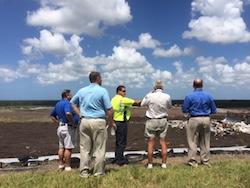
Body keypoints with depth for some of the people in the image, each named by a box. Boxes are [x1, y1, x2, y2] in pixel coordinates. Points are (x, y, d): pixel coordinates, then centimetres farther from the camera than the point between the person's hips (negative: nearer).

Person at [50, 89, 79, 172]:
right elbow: (68, 113, -36)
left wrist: (58, 123, 16)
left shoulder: (58, 104, 14)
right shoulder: (67, 103, -16)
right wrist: (72, 123, -22)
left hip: (60, 127, 9)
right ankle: (67, 167, 4)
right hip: (68, 128, -9)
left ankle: (61, 164, 24)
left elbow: (52, 115, 23)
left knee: (61, 147, 16)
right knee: (68, 148, -2)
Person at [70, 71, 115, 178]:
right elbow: (109, 110, -11)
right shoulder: (102, 91, -7)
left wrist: (80, 115, 13)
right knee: (99, 149, 6)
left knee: (84, 148, 12)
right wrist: (111, 122, 2)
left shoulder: (82, 91, 9)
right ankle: (98, 172, 15)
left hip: (84, 121, 5)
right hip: (98, 121, -4)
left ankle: (84, 172, 19)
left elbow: (72, 103, 19)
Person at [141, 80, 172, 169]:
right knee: (163, 142, 9)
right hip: (163, 121, 2)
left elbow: (142, 104, 4)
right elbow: (169, 106, 10)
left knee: (151, 142, 4)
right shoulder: (167, 96, -8)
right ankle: (164, 164, 13)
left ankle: (150, 164, 9)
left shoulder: (149, 96, -14)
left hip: (151, 121, -2)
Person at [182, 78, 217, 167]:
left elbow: (184, 110, -7)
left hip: (194, 120, -3)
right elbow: (214, 110, 7)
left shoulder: (189, 96, -10)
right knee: (205, 142, 15)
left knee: (192, 141, 5)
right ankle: (205, 161, 25)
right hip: (206, 120, 4)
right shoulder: (208, 96, 1)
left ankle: (192, 161, 9)